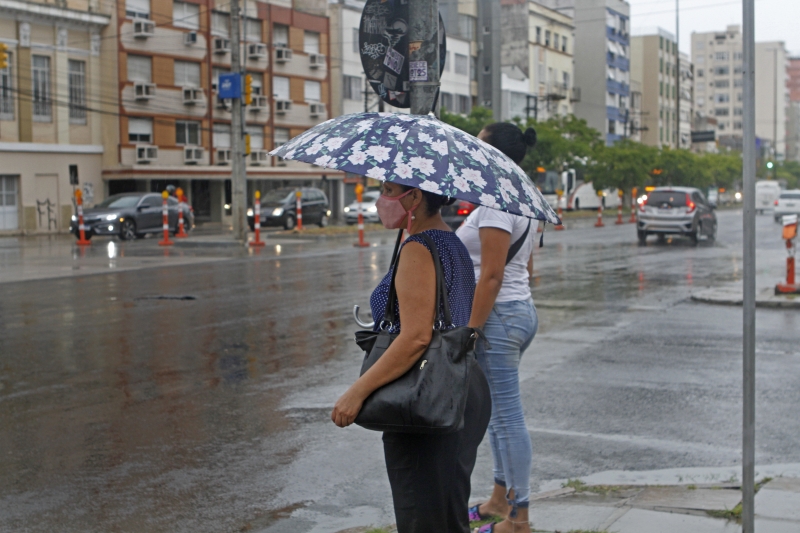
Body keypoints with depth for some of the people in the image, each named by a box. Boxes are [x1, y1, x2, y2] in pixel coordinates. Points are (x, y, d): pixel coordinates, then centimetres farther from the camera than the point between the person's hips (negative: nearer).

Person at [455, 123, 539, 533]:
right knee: (497, 411, 19)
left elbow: (491, 276, -22)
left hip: (497, 316, -11)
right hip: (522, 310, 11)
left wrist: (470, 331, -20)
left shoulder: (495, 206, -18)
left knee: (506, 417, -4)